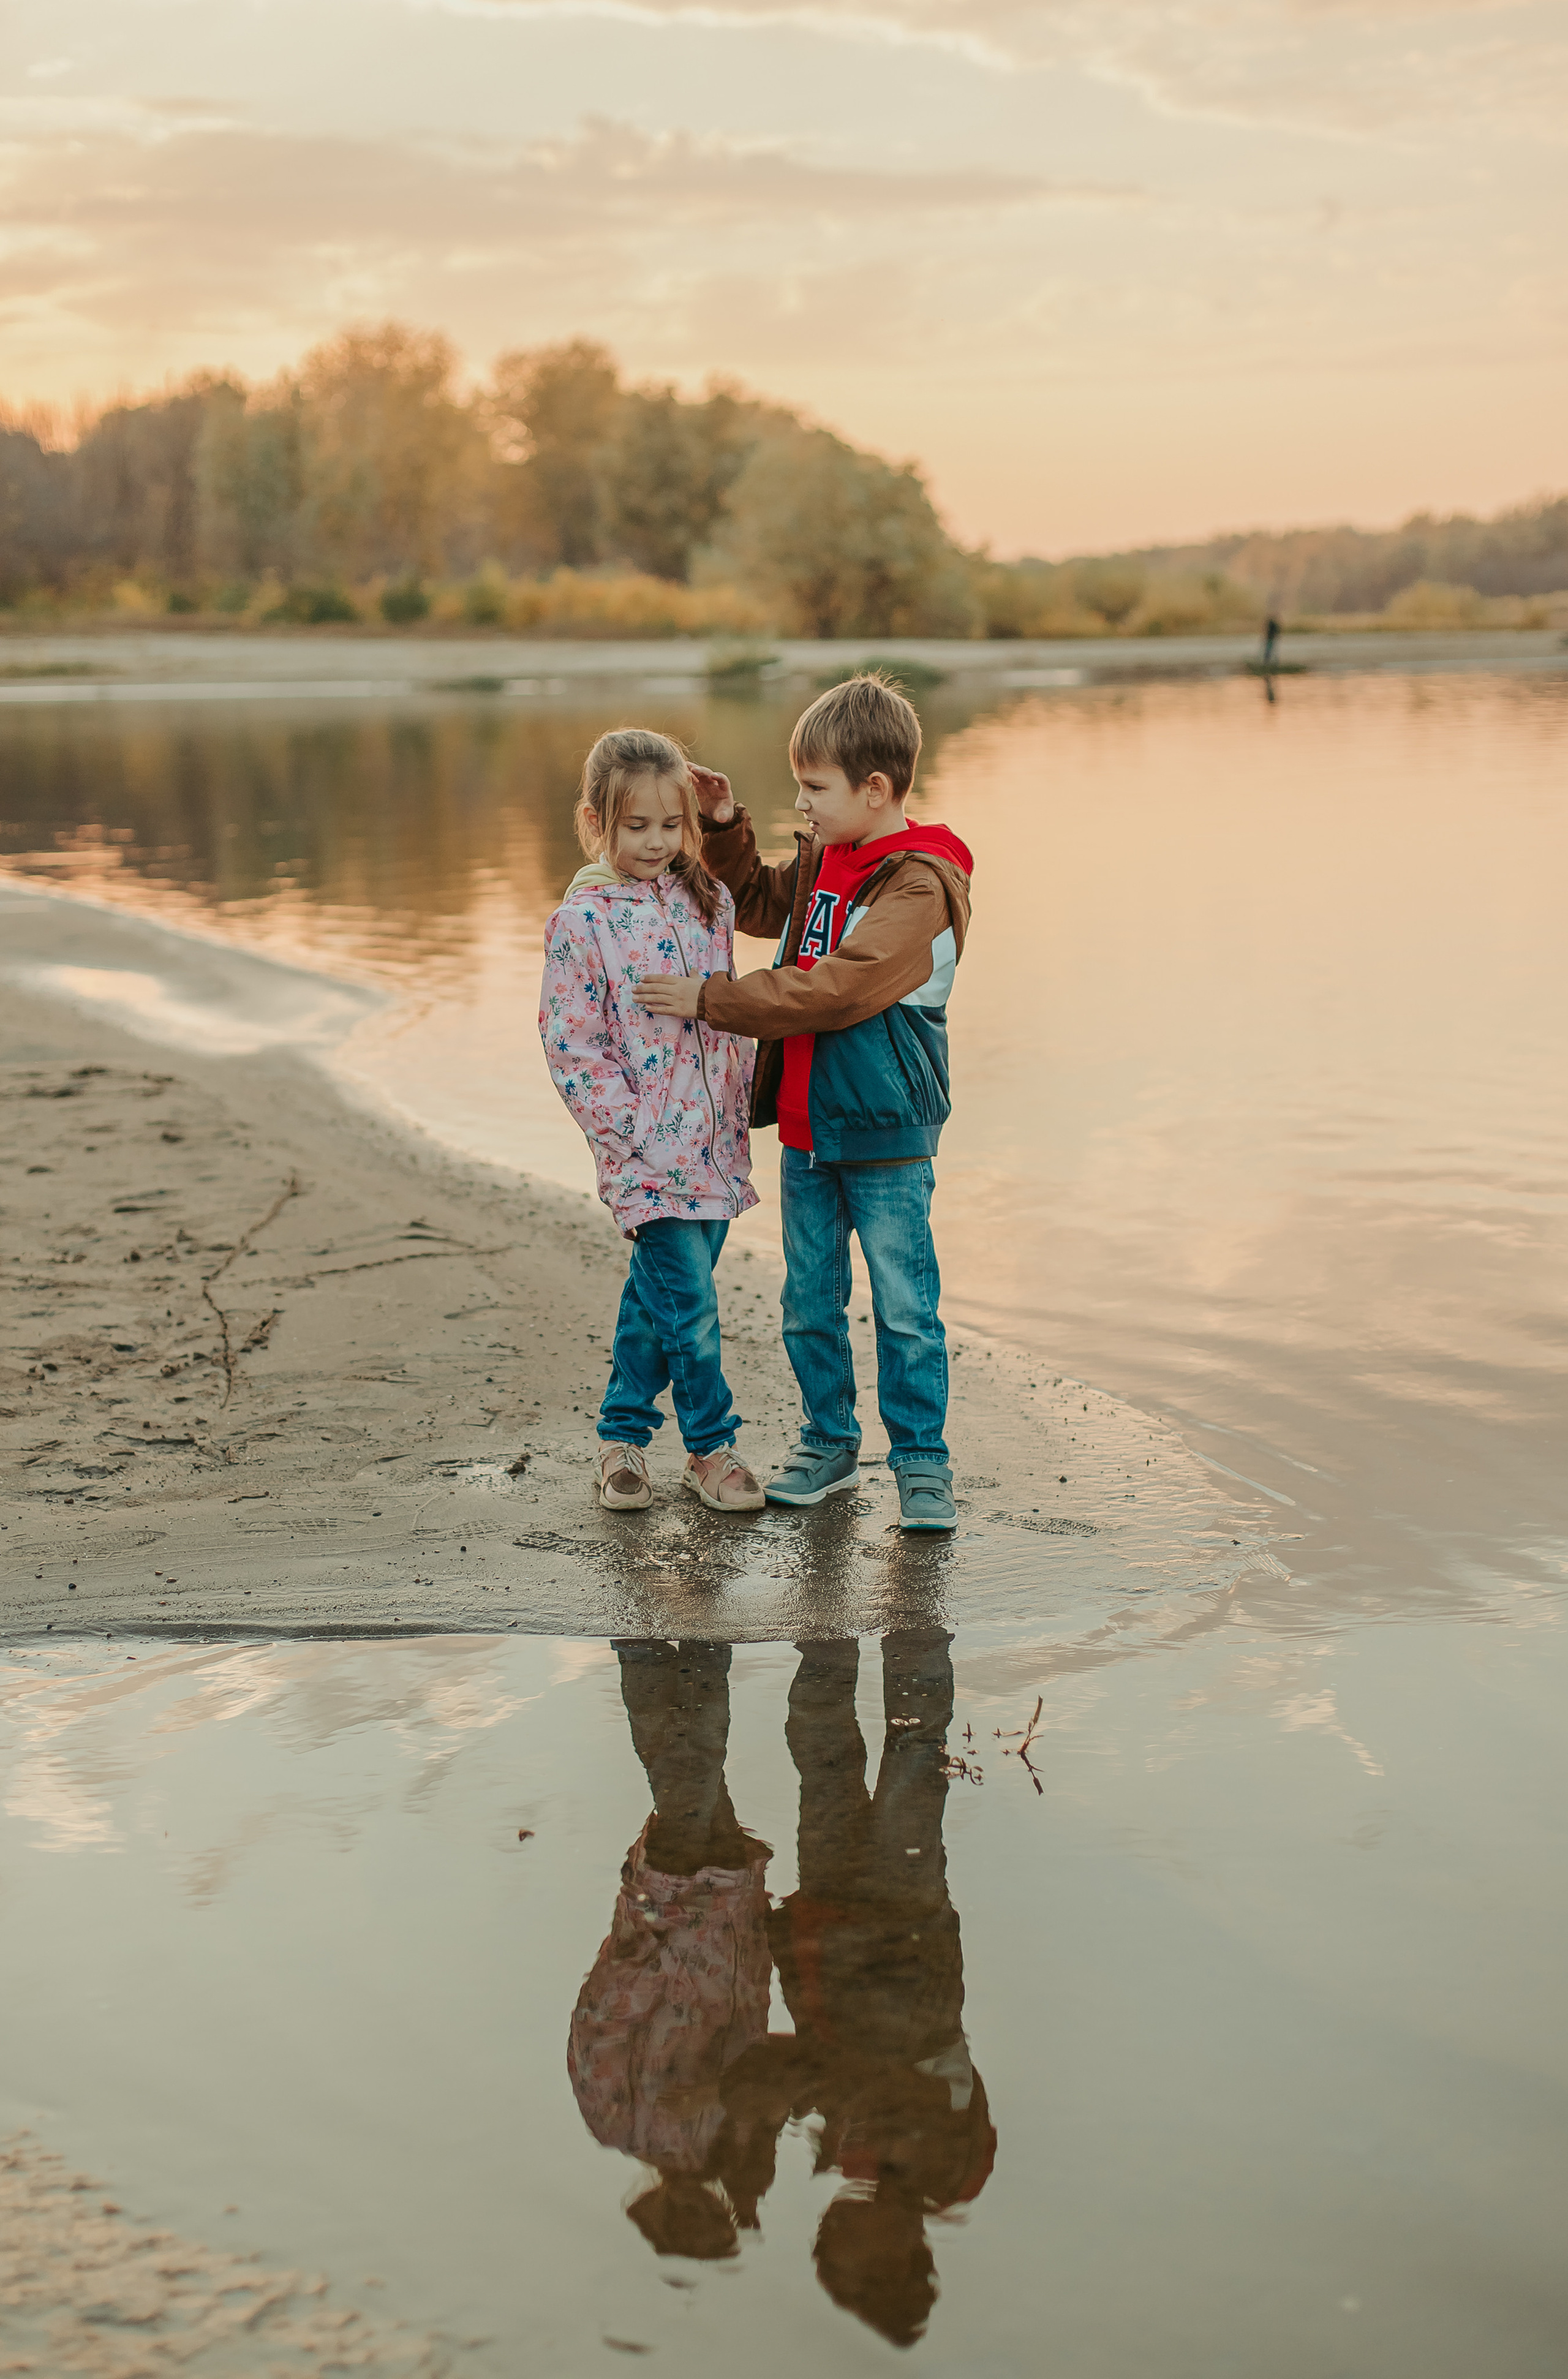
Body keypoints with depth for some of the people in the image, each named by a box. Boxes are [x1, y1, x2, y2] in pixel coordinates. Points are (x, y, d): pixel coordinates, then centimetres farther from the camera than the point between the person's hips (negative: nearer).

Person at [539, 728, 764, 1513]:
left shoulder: (706, 901, 7)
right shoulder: (581, 923, -10)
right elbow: (571, 1045, -10)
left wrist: (742, 1096, 10)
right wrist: (628, 1132, -13)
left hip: (712, 1135, 6)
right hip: (647, 1146, -6)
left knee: (657, 1290, 15)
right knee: (689, 1299, -6)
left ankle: (624, 1433, 28)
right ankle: (709, 1446, 10)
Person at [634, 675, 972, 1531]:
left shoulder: (918, 886, -18)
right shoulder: (821, 861, 8)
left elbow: (832, 992, -26)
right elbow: (757, 904, 29)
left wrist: (711, 1000, -22)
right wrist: (724, 827, 11)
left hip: (886, 1139, -7)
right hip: (805, 1130, 8)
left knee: (904, 1308, 1)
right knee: (808, 1303, 14)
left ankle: (921, 1462, 12)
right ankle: (829, 1443, 28)